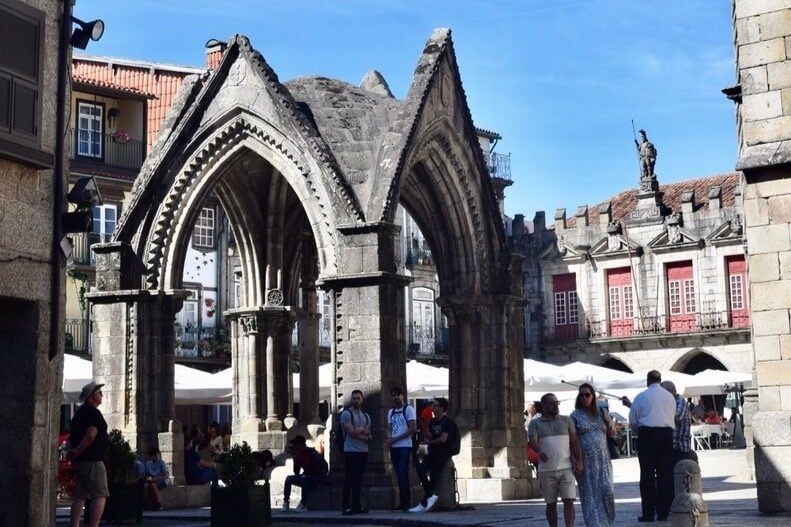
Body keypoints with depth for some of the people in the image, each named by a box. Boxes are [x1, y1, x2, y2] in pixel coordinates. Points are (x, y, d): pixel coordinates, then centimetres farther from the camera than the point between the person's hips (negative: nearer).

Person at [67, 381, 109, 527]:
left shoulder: (79, 413, 18)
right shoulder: (94, 413, -11)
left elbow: (71, 437, 22)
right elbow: (91, 435, -23)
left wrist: (74, 452, 12)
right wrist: (77, 452, -14)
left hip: (79, 461, 9)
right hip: (93, 460, -9)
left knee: (79, 496, 10)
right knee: (100, 496, -7)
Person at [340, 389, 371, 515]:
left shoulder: (366, 416, 16)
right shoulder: (346, 413, -5)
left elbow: (369, 435, 10)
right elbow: (352, 432, -15)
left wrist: (359, 430, -9)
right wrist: (363, 431, -3)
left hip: (363, 451, 7)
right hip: (351, 451, -7)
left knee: (358, 479, 8)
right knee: (349, 479, -7)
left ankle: (356, 505, 12)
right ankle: (346, 507, -6)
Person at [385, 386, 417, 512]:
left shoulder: (408, 409, -3)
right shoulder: (390, 412, 16)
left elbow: (413, 429, -10)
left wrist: (395, 439, -14)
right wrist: (388, 439, -4)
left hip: (405, 446, -6)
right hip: (394, 447, 6)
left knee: (403, 474, -12)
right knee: (399, 475, 6)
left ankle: (406, 502, -8)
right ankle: (403, 502, 9)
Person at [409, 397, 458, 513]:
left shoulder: (447, 422, -6)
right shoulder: (433, 422, 16)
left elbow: (443, 439, -14)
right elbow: (429, 437, 14)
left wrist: (431, 442, 1)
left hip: (443, 452, -7)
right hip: (433, 451, 7)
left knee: (433, 476, -14)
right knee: (420, 469, -17)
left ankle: (424, 503, -13)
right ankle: (431, 495, -16)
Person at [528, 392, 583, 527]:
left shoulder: (566, 420, 10)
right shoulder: (535, 423, 6)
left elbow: (575, 441, 5)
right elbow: (532, 440, -11)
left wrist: (579, 463, -5)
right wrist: (540, 452, -33)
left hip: (566, 469, 0)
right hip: (546, 470, 0)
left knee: (568, 501, -9)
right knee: (551, 504, 7)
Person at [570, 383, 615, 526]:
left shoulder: (602, 412, 9)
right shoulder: (575, 416, 1)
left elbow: (613, 432, 17)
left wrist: (608, 422, -5)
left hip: (602, 459, 2)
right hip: (585, 461, -2)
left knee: (606, 489, -6)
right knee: (590, 493, -2)